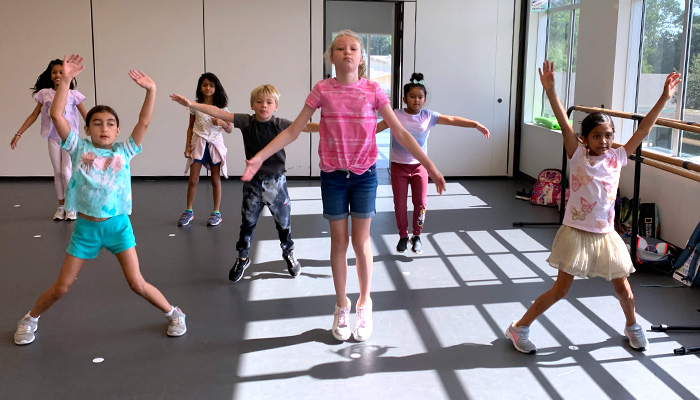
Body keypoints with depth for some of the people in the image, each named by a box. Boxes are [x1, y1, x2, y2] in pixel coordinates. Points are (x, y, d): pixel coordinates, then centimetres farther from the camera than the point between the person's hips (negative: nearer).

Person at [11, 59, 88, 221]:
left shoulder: (73, 94, -4)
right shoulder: (45, 94, 1)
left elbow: (85, 115, -3)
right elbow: (33, 115, 5)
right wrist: (18, 134, 2)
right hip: (53, 138, 2)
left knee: (66, 172, -7)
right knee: (57, 173, 6)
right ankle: (61, 206, 18)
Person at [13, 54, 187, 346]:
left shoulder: (123, 151, 0)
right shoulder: (79, 148, -2)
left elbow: (144, 122, -8)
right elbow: (56, 114, -10)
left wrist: (151, 90, -19)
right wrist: (66, 79, -16)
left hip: (118, 224, 0)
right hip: (85, 226, 1)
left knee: (137, 283, -1)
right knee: (62, 286, 10)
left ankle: (174, 313, 20)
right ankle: (30, 319, 36)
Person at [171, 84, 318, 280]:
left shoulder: (281, 124, -9)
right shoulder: (246, 122, -7)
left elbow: (306, 127, -16)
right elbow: (219, 113, -12)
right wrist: (191, 104, -19)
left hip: (276, 182, -1)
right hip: (253, 182, 1)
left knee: (283, 221, 12)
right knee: (248, 222, 12)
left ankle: (288, 254, 35)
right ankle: (242, 258, 30)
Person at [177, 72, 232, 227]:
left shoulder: (221, 107, 0)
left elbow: (229, 130, 3)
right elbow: (191, 127, 6)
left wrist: (221, 123, -18)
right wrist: (188, 146, -1)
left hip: (215, 144, 0)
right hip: (198, 143, 0)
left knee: (216, 180, 6)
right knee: (193, 179, 1)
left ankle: (216, 213, 15)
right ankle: (189, 211, 13)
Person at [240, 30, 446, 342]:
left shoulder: (373, 91, -4)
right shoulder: (322, 90, -3)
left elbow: (400, 132, -4)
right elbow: (293, 130, -2)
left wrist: (430, 167, -8)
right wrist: (259, 157, -9)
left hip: (364, 175, 0)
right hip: (333, 175, 0)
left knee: (361, 242, 6)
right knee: (339, 241, 10)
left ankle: (364, 305, 26)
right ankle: (341, 307, 26)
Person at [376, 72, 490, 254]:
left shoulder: (428, 116, -4)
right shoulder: (396, 115, -6)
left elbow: (452, 120, -12)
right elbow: (379, 126, -14)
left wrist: (476, 124, -21)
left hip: (419, 166, 1)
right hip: (398, 166, -1)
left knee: (420, 203, 1)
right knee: (399, 204, 5)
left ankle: (416, 236, 22)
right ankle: (403, 236, 25)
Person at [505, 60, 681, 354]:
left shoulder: (617, 158, 1)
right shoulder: (578, 156, -8)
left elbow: (643, 130, 0)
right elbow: (564, 123, -20)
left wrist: (664, 98, -4)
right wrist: (549, 89, -31)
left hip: (605, 235, 4)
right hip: (576, 233, -4)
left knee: (623, 288, 15)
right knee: (561, 289, 0)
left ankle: (632, 325, 44)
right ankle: (519, 328, 14)